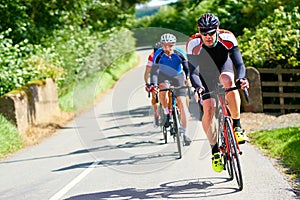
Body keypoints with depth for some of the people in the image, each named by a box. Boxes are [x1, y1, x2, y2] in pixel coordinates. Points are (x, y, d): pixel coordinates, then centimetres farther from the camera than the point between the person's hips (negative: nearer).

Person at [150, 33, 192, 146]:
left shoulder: (180, 54, -25)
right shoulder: (158, 55, -26)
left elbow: (186, 67, -15)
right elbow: (154, 71, -31)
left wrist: (188, 78, -31)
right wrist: (153, 84, -45)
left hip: (177, 76, 0)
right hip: (163, 76, 0)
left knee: (182, 103, -14)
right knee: (162, 89, -35)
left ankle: (185, 133, -12)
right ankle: (167, 114, -12)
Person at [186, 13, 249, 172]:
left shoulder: (227, 38, -30)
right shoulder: (193, 44, -30)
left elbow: (239, 63, -35)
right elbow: (193, 72, -35)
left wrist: (241, 78, -56)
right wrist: (198, 88, -55)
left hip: (224, 66, 0)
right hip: (205, 72, 1)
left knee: (228, 81, -38)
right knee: (208, 109, -19)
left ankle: (237, 127, -25)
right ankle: (215, 151, -4)